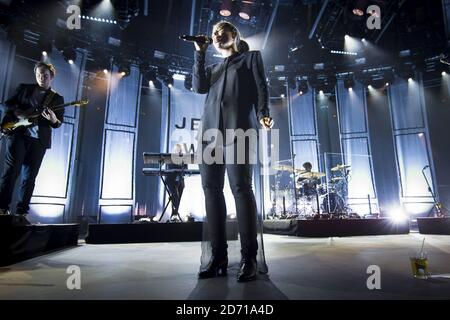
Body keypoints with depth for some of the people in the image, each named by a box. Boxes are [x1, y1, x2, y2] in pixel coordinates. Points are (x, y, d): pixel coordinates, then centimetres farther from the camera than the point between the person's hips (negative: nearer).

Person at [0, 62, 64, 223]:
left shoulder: (58, 98, 11)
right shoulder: (24, 88, 12)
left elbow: (59, 123, 7)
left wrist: (54, 120, -16)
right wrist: (16, 112, -10)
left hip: (39, 140, 1)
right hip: (18, 134, -1)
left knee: (29, 177, 1)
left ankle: (20, 213, 5)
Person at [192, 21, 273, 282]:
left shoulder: (252, 57, 22)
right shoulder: (214, 67, 32)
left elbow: (261, 87, 7)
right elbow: (199, 87, 14)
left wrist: (263, 114, -10)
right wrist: (200, 54, 16)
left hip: (238, 128, -4)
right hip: (210, 130, 5)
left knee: (241, 187, -14)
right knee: (211, 189, -4)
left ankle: (249, 258, -9)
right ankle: (219, 256, 1)